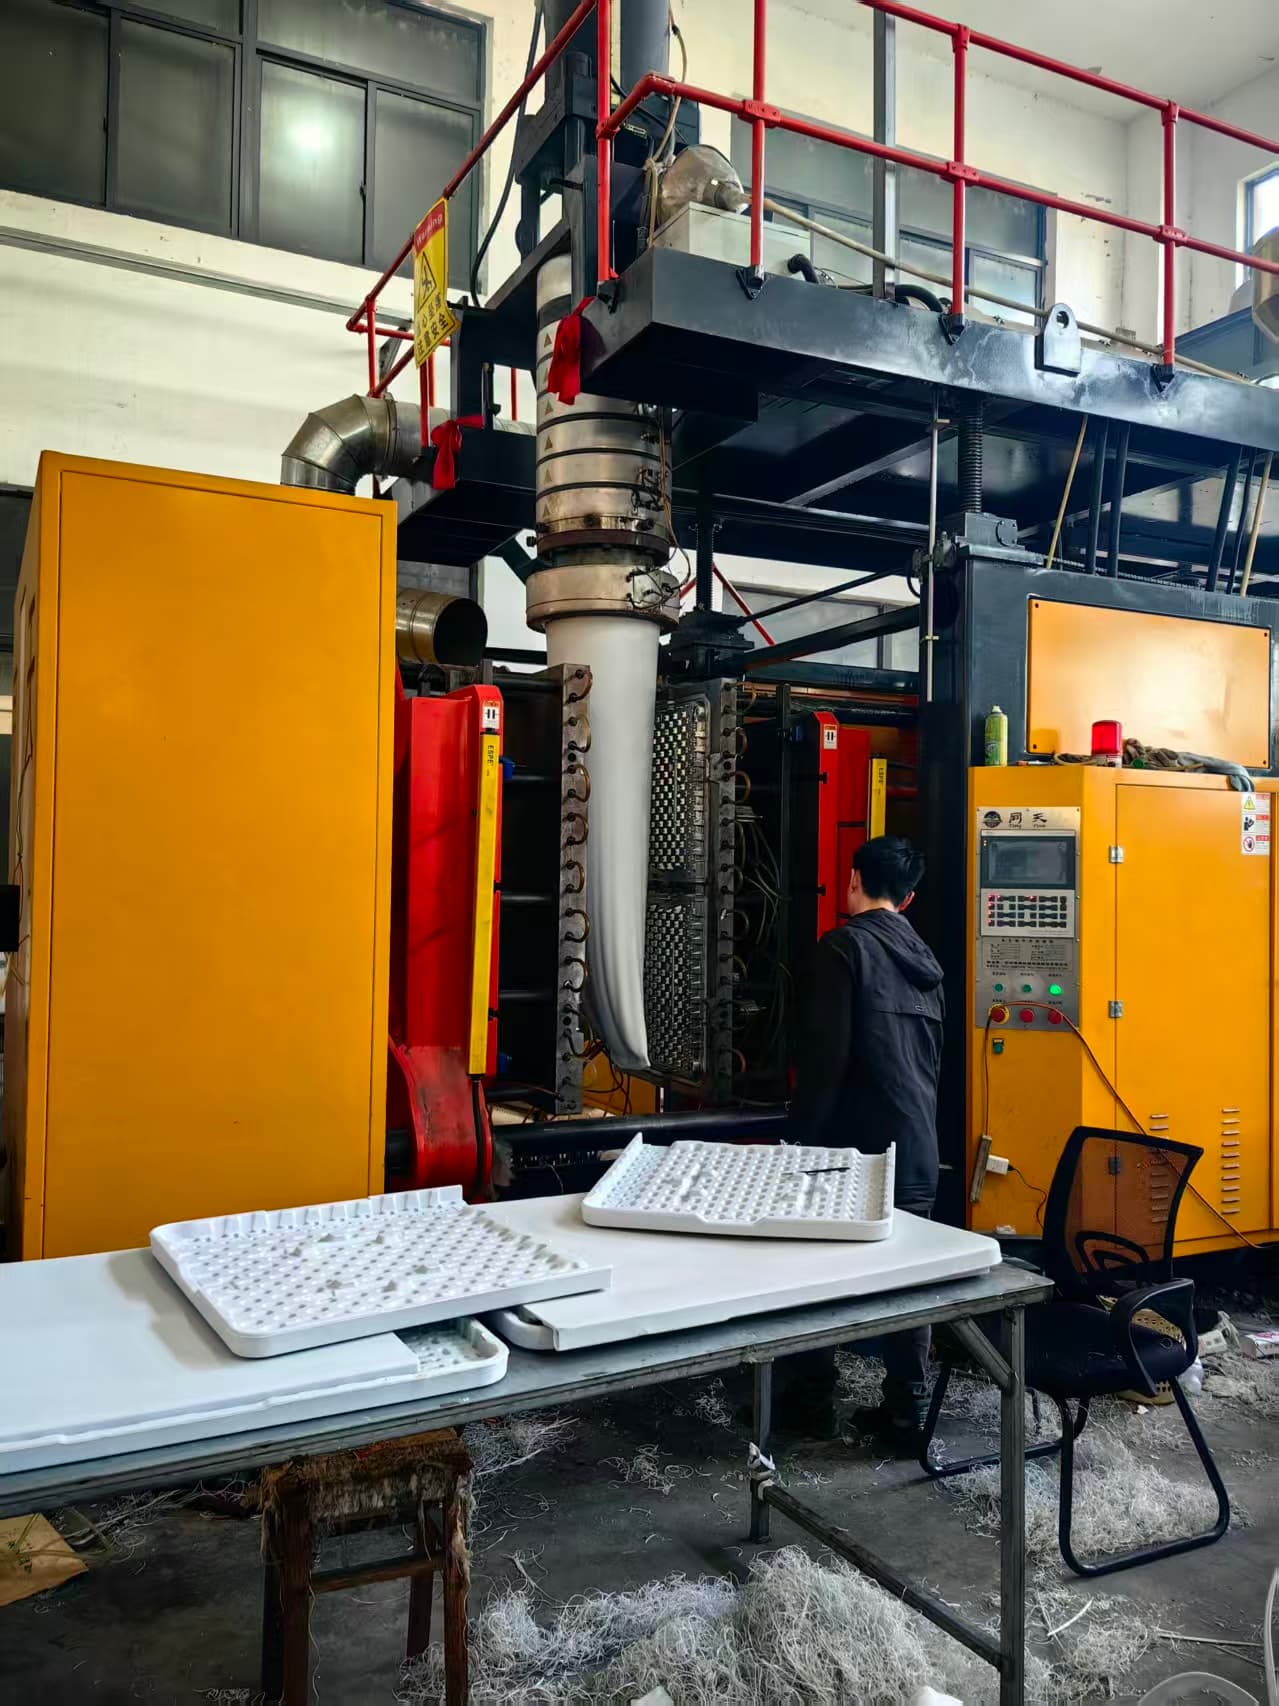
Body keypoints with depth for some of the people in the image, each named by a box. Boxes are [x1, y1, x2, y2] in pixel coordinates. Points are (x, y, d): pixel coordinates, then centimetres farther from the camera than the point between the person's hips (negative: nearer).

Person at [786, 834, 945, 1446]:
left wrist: (804, 1133, -10)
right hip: (918, 1143, 6)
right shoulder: (924, 958, 12)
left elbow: (826, 1051, -16)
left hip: (857, 1141, -6)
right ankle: (905, 1413, 14)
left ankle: (812, 1395, 19)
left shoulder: (845, 944, -10)